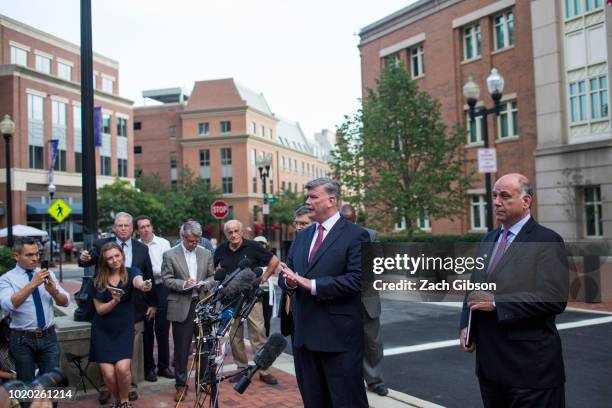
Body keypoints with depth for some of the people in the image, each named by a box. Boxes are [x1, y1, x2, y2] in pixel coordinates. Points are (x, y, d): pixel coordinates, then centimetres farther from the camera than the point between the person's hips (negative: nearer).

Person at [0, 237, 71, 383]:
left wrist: (54, 291, -19)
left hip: (49, 337, 3)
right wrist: (32, 285, -30)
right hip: (23, 340, -2)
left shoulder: (48, 274, 6)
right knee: (26, 384, 11)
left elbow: (65, 302, 1)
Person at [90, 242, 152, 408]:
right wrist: (114, 301, -23)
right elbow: (100, 309, -3)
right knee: (108, 374, -6)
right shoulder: (98, 280, -3)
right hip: (102, 331, 1)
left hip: (124, 329, -1)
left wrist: (143, 286, -55)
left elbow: (138, 281, -31)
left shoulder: (131, 272, -7)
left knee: (122, 368, -19)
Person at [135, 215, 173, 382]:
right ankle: (149, 368, 19)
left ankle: (164, 366, 19)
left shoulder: (163, 243, 0)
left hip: (161, 289, 0)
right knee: (147, 331, 7)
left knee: (163, 329, 7)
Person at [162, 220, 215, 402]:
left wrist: (206, 284, -8)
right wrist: (184, 284, -19)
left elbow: (212, 276, 13)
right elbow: (167, 280, -4)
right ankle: (181, 385, 16)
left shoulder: (206, 254, 10)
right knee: (181, 349, 4)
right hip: (181, 307, -3)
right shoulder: (170, 255, -1)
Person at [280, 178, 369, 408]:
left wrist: (311, 284, -21)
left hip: (339, 336, -6)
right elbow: (285, 275, 13)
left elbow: (356, 280, -17)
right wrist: (290, 280, -11)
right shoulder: (302, 236, 15)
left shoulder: (355, 235, -7)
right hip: (304, 334, 7)